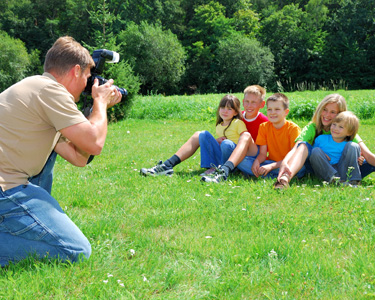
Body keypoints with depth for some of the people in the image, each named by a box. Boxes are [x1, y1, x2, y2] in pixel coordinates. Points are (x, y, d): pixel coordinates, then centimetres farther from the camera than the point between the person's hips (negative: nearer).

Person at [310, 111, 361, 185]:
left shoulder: (349, 145, 3)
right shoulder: (321, 139, 4)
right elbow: (311, 153, 15)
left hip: (342, 169, -1)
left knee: (355, 147, -13)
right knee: (316, 151, -21)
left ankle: (353, 181, -26)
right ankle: (333, 178, -35)